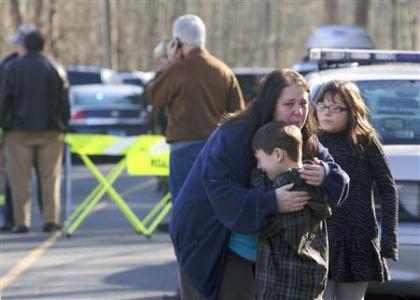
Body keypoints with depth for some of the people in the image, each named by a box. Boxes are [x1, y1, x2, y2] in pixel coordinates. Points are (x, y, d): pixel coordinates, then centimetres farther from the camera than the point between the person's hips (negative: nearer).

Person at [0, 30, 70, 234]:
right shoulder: (53, 69, 0)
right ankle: (50, 220, 1)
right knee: (50, 178, 6)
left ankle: (21, 222, -1)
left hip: (20, 132, -1)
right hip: (49, 132, 1)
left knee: (19, 179, 3)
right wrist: (62, 124, 10)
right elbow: (63, 101, 1)